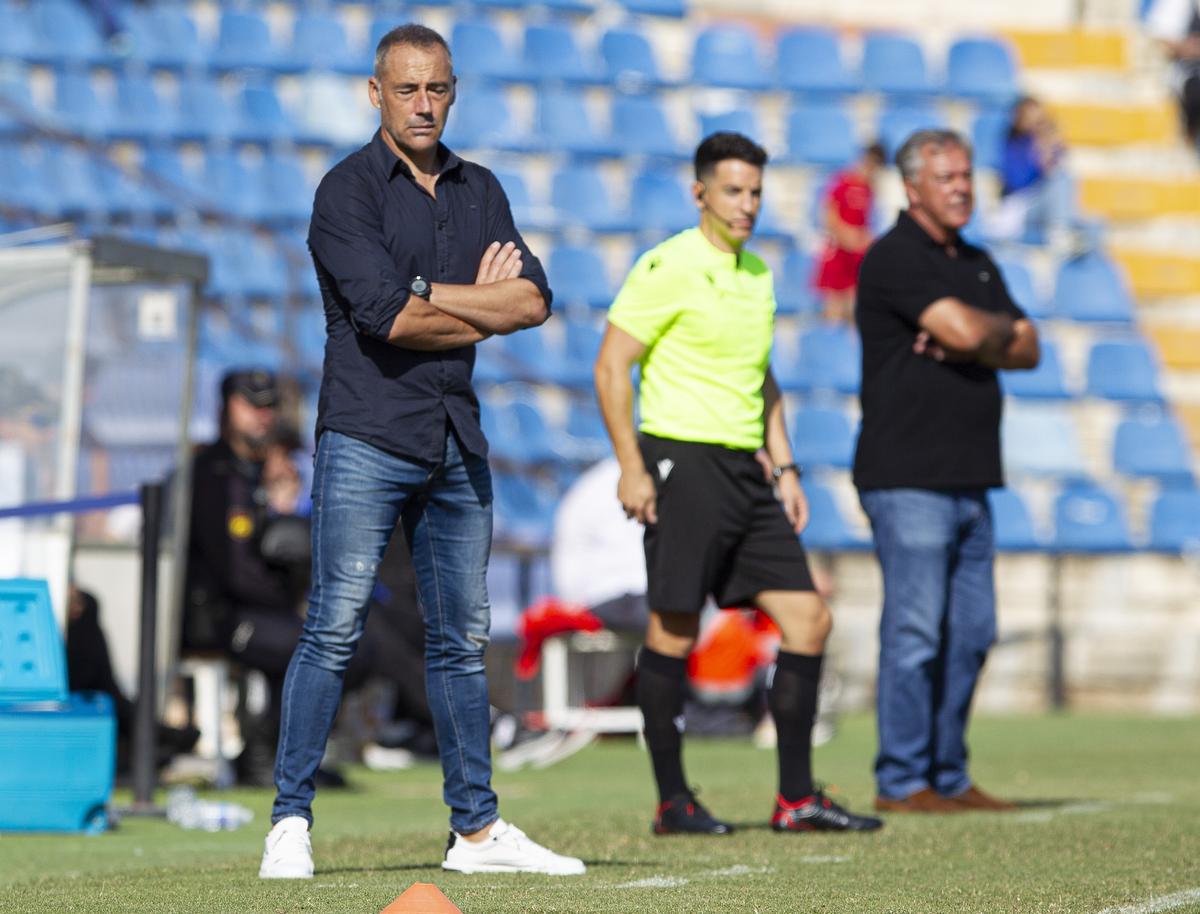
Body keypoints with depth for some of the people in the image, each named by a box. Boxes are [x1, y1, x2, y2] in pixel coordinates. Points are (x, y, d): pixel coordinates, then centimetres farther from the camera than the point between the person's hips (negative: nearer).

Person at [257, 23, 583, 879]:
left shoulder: (480, 190, 14)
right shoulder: (348, 189, -4)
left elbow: (534, 299, 1)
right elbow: (386, 316, -16)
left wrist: (429, 295, -9)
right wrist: (482, 312, -3)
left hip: (456, 440, 6)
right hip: (368, 436, -6)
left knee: (462, 639, 9)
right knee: (336, 626, -10)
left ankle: (477, 828, 15)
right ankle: (291, 823, -8)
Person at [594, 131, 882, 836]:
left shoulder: (757, 274, 16)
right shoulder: (668, 268, -8)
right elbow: (611, 366, -10)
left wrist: (785, 467, 19)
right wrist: (632, 468, -15)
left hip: (745, 471, 8)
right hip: (682, 461, -8)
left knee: (809, 619, 2)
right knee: (675, 632, -3)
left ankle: (796, 798, 7)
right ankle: (673, 801, 7)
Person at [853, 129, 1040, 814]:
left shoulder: (977, 264, 19)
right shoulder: (894, 258, -7)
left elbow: (1028, 350, 11)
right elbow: (965, 329, -19)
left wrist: (973, 342, -8)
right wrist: (1000, 326, 3)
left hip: (970, 480, 8)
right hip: (908, 479, -8)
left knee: (971, 632, 8)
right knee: (916, 631, -8)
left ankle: (949, 777, 14)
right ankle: (901, 783, -3)